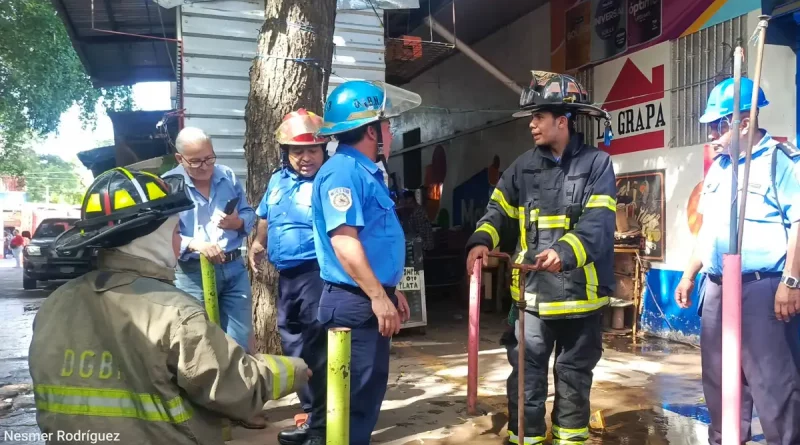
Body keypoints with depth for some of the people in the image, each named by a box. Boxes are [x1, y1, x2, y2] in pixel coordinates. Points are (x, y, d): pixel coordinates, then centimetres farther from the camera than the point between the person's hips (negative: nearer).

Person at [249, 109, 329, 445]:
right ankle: (313, 417, 33)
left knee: (317, 353, -1)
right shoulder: (278, 180, 12)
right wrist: (258, 245, 35)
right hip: (286, 276, 9)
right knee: (294, 348, 17)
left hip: (316, 274, -8)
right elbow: (266, 218, 29)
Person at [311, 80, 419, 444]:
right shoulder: (343, 171, -16)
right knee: (356, 394, -1)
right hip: (355, 302, -10)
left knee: (371, 389, 19)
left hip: (371, 299, 10)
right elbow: (344, 241, -24)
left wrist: (390, 290, 22)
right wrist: (378, 296, -23)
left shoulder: (365, 171, 16)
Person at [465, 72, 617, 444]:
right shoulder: (524, 166, 6)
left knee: (574, 372, 16)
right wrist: (482, 241, -14)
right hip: (532, 289, 2)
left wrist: (565, 251, -35)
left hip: (579, 289, -2)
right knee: (526, 371, 7)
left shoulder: (597, 163, -6)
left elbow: (598, 223, -18)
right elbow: (499, 209, 6)